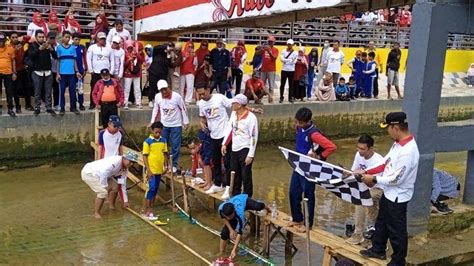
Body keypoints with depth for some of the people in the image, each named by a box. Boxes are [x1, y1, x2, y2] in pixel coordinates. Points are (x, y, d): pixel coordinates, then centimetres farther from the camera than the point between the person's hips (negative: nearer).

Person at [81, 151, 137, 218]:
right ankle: (96, 213, -1)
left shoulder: (125, 170, 2)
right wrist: (105, 186, -21)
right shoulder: (116, 160, -28)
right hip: (89, 172, -9)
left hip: (98, 175, 9)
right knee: (103, 192, -18)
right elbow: (103, 173, -35)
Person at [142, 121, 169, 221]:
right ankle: (147, 212, 0)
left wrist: (165, 166, 5)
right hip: (151, 170, -5)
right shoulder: (148, 141, -9)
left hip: (159, 170, 5)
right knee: (150, 189, -6)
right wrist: (148, 170, -14)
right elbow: (144, 156, -9)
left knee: (155, 190, 10)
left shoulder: (163, 140, 5)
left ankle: (150, 209, 21)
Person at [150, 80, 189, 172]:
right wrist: (152, 122, 5)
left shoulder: (177, 96, -17)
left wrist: (186, 122, -6)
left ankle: (174, 165, 12)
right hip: (164, 125, 3)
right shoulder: (157, 97, -8)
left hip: (176, 125, -3)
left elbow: (183, 109, -8)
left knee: (175, 145, 0)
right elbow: (155, 109, 6)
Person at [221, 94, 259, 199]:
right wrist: (224, 144, 7)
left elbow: (254, 137, -16)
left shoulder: (251, 118, -17)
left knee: (246, 176, 0)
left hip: (245, 150, -7)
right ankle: (235, 196, 28)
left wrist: (251, 155, -17)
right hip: (235, 149, 7)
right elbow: (229, 128, 13)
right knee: (235, 174, 15)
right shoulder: (234, 114, 4)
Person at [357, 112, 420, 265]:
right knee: (381, 223, 26)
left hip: (397, 197, -10)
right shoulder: (398, 143, 1)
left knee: (396, 231, 8)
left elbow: (397, 178, -27)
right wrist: (366, 172, 2)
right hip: (388, 193, 10)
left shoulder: (408, 151, -30)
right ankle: (378, 250, 45)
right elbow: (385, 164, 10)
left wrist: (374, 180, -17)